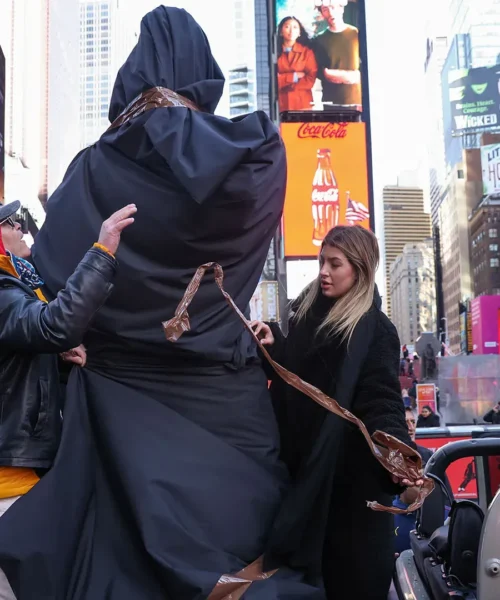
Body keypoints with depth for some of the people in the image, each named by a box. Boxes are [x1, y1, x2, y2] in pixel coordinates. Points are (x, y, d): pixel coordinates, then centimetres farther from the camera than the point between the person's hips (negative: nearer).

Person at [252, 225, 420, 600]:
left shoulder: (374, 329, -10)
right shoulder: (306, 314, 8)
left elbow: (381, 401, -19)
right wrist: (273, 345, -3)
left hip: (350, 474, -6)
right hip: (305, 468, 6)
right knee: (313, 569, 15)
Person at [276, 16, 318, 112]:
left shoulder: (307, 51, 5)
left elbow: (310, 80, -3)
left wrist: (285, 81, -6)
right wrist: (294, 76, -8)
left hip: (303, 102, 0)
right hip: (281, 102, 0)